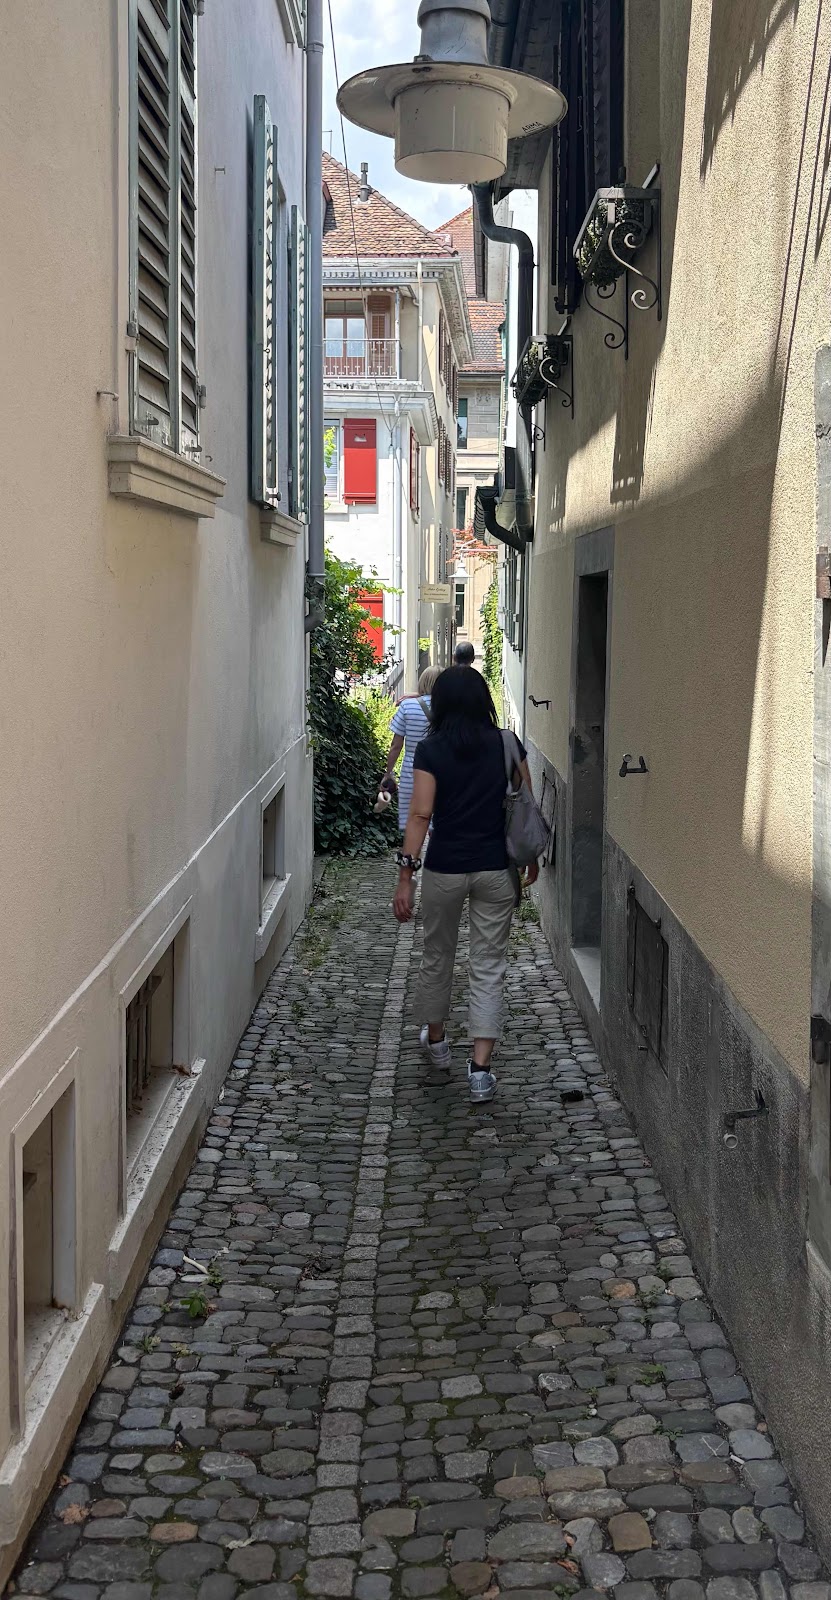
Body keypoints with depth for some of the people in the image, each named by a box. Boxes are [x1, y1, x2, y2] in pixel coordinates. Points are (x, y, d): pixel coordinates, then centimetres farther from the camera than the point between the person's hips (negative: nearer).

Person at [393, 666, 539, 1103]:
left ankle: (436, 1041, 39)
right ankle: (480, 1067, -2)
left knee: (438, 956, 20)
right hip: (496, 870, 1)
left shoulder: (430, 751, -8)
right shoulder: (507, 746, -2)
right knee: (489, 966, 5)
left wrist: (405, 875, -12)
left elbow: (421, 813, -13)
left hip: (444, 869, -1)